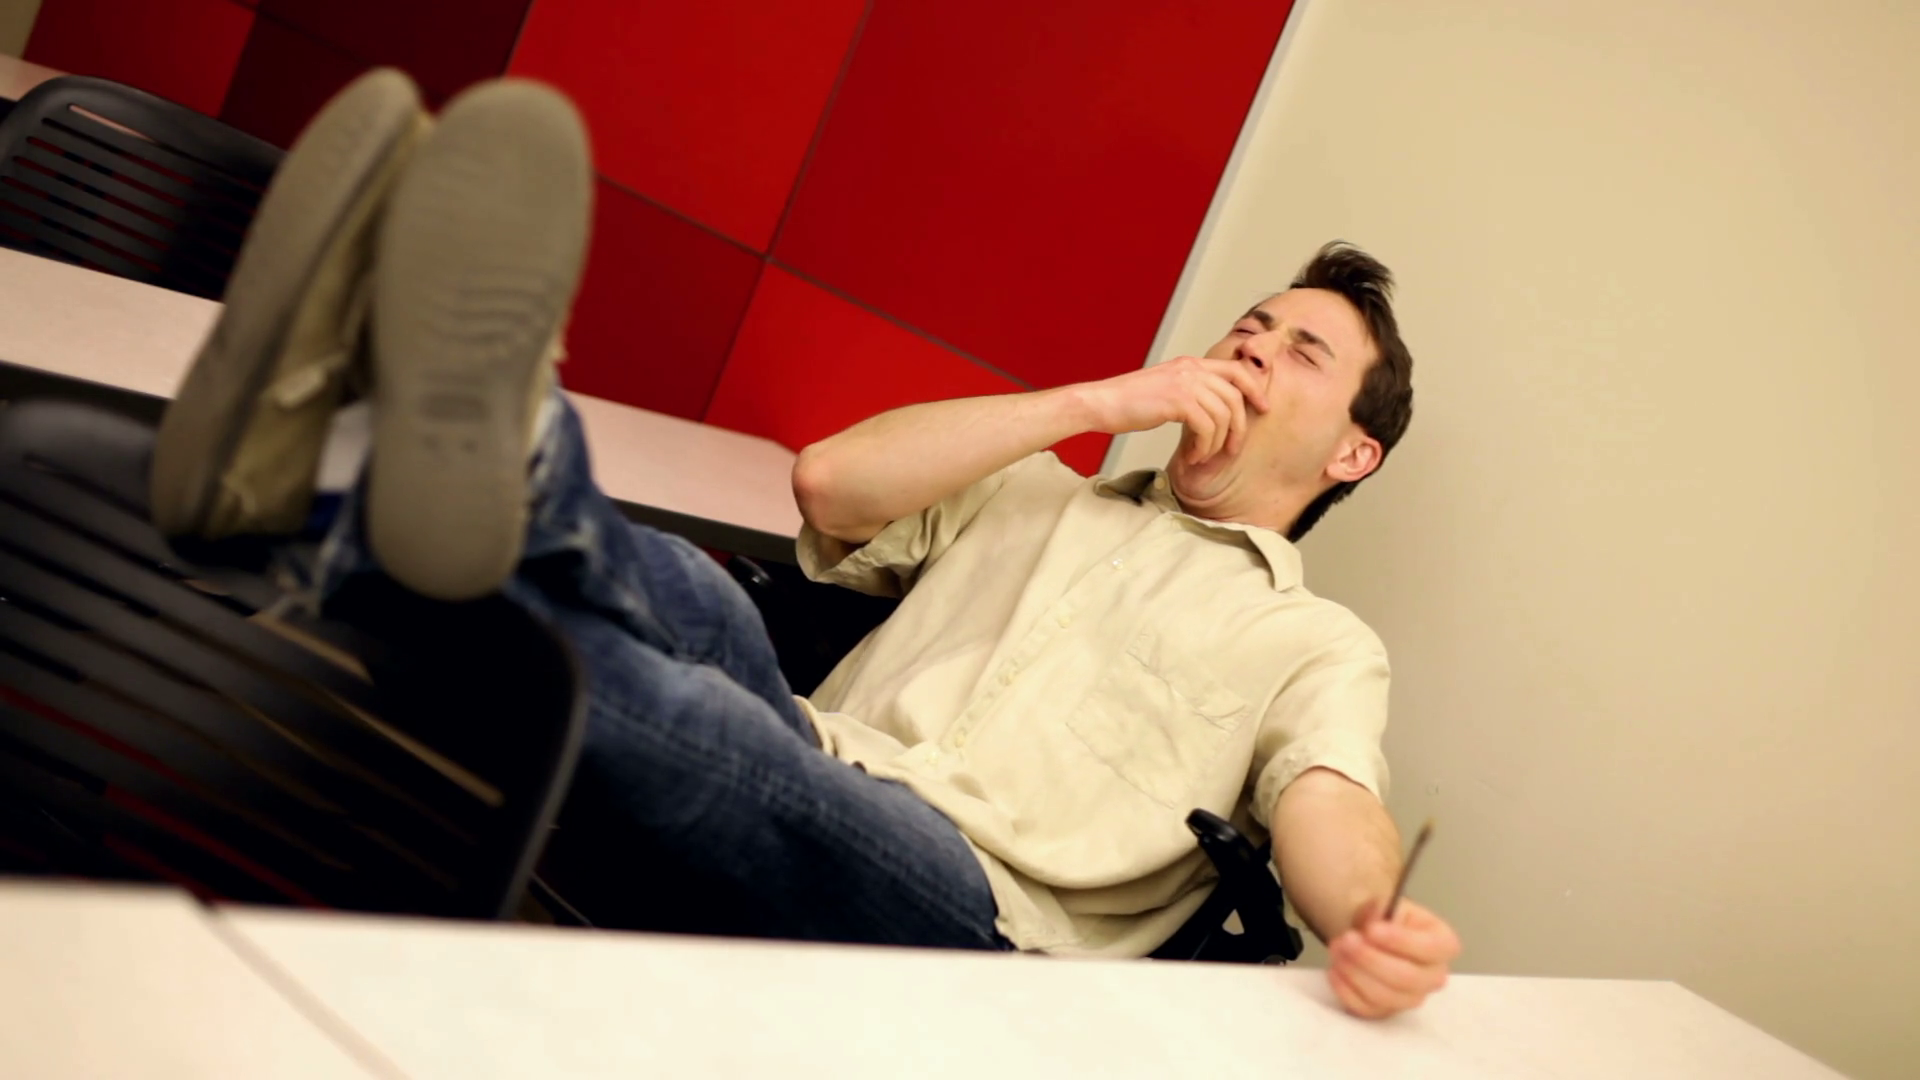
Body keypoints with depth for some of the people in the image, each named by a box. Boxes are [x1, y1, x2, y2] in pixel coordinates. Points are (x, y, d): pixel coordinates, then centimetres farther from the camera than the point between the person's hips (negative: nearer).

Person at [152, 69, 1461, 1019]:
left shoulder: (1319, 645, 21)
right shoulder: (1038, 495, 29)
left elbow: (1332, 807, -1)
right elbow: (831, 483, 11)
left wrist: (1377, 922, -27)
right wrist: (1106, 397, 9)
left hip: (964, 909, -3)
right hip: (810, 779, 4)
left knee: (762, 766, -36)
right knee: (693, 603, -29)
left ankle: (348, 514, -54)